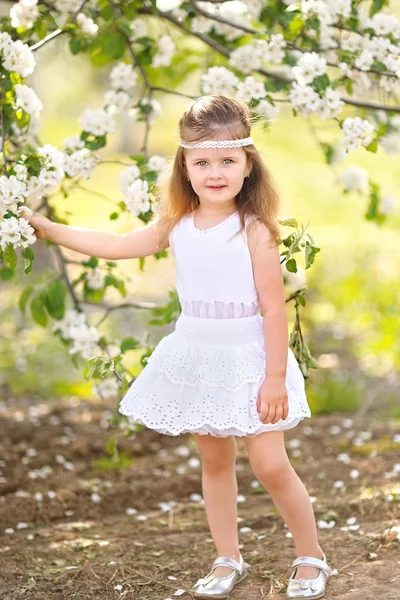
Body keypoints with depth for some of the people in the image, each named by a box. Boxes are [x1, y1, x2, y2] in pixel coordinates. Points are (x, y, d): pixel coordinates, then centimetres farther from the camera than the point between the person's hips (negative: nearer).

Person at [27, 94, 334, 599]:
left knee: (270, 465, -4)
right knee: (214, 460, 13)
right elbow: (115, 245, 11)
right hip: (196, 358, 5)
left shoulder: (254, 231, -14)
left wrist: (276, 377, -15)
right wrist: (47, 228, 11)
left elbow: (274, 308, -14)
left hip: (248, 359, -5)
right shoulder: (177, 227, 2)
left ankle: (311, 558, 15)